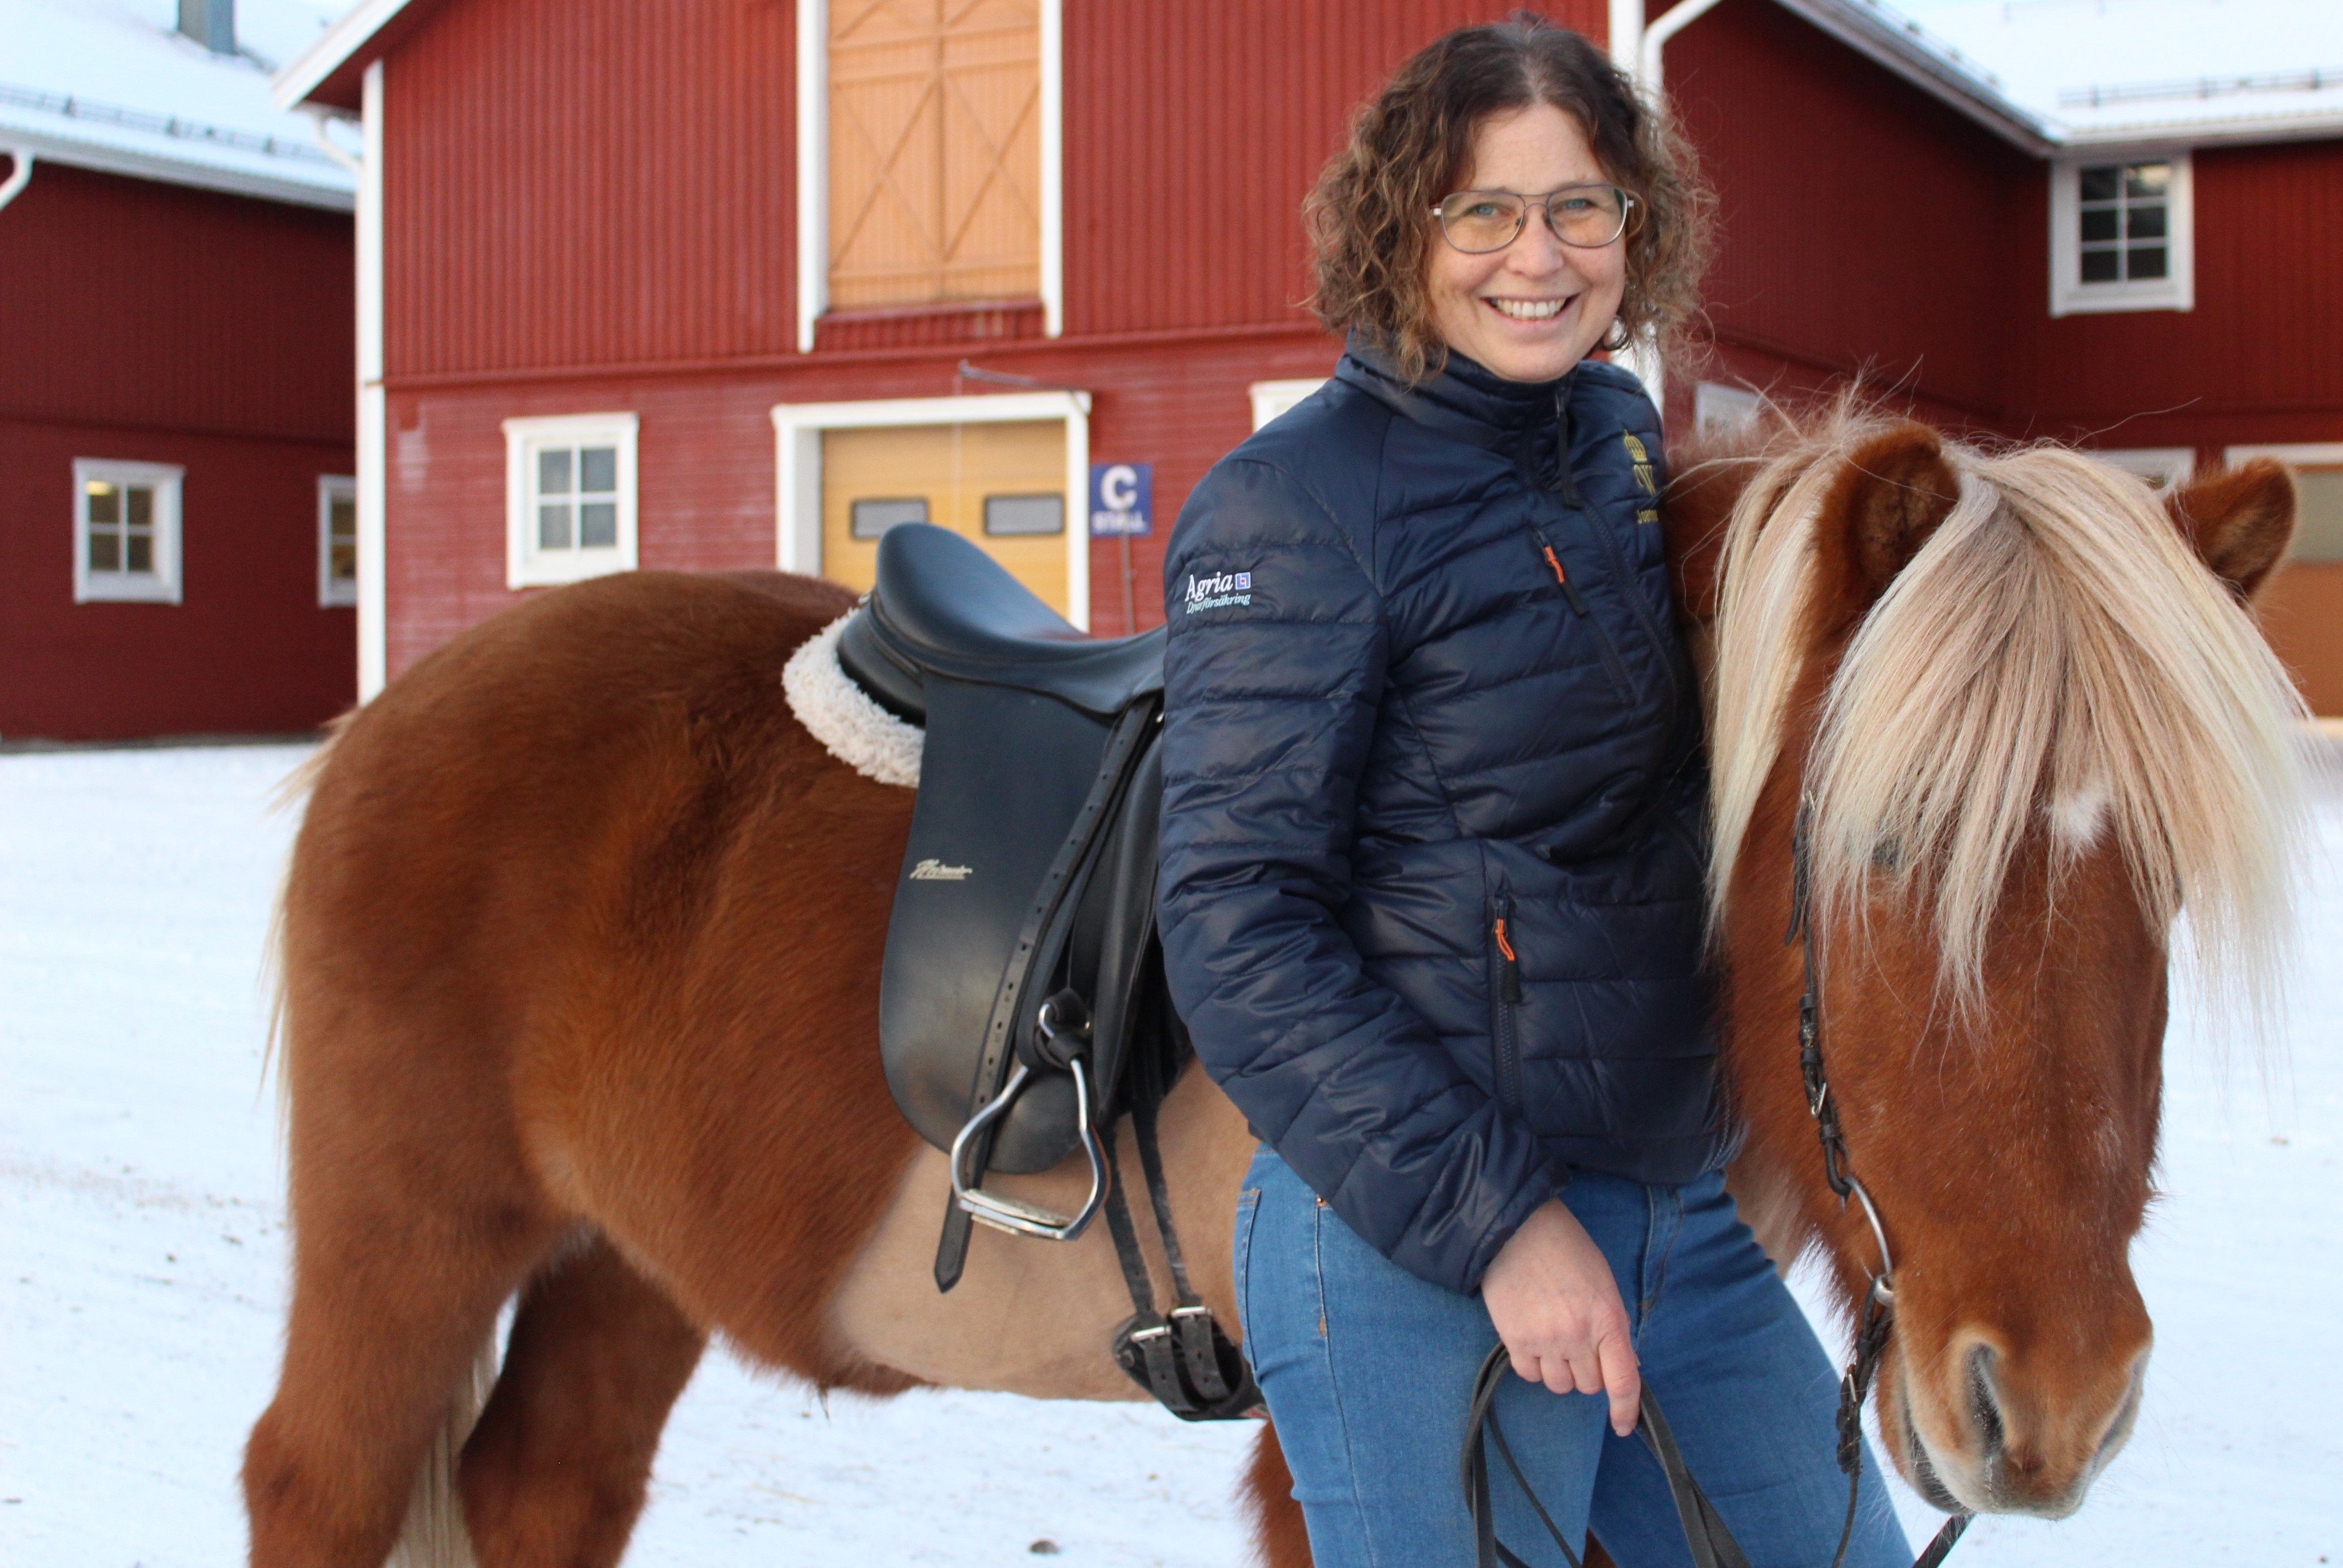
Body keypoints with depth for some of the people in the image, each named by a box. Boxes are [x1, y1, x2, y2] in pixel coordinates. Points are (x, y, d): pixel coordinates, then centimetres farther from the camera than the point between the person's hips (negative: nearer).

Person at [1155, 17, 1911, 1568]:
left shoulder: (1625, 436, 8)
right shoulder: (1298, 505, -13)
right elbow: (1240, 930, -18)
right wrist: (1492, 1217, -21)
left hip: (1687, 1218, 7)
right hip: (1411, 1248, -7)